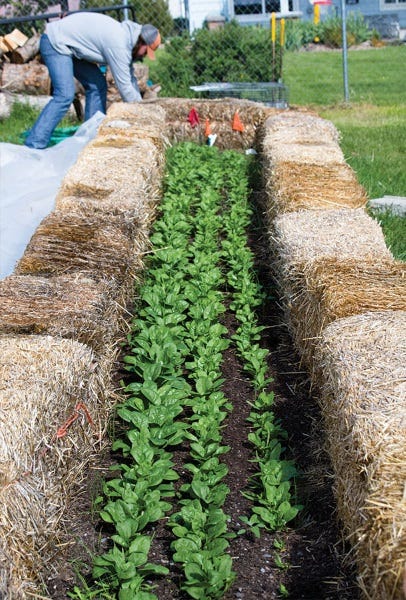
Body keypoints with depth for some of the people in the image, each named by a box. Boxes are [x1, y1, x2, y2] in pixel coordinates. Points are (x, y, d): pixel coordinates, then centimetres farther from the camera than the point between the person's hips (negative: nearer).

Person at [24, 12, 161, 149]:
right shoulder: (118, 44, -26)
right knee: (65, 95, -22)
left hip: (70, 47, 10)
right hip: (55, 43, -10)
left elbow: (129, 78, 11)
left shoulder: (125, 34, 5)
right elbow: (124, 86, -21)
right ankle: (34, 145, -24)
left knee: (98, 85, 8)